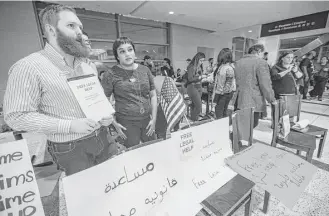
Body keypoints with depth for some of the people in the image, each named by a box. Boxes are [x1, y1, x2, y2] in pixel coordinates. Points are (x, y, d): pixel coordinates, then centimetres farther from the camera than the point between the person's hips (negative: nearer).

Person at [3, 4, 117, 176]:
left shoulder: (87, 64, 5)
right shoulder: (28, 67, -15)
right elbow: (17, 116, -15)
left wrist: (106, 113, -7)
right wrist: (70, 125, -23)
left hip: (103, 139, 6)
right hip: (70, 150, -5)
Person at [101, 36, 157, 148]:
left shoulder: (145, 70, 5)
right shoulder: (111, 74, -6)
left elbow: (153, 95, 8)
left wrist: (154, 118, 3)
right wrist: (114, 123, -7)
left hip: (147, 120, 4)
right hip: (127, 123, -3)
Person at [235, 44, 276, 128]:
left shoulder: (238, 62, 14)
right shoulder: (260, 62, -7)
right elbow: (266, 84, -12)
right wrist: (272, 99, 1)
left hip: (239, 102, 7)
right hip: (254, 103, -6)